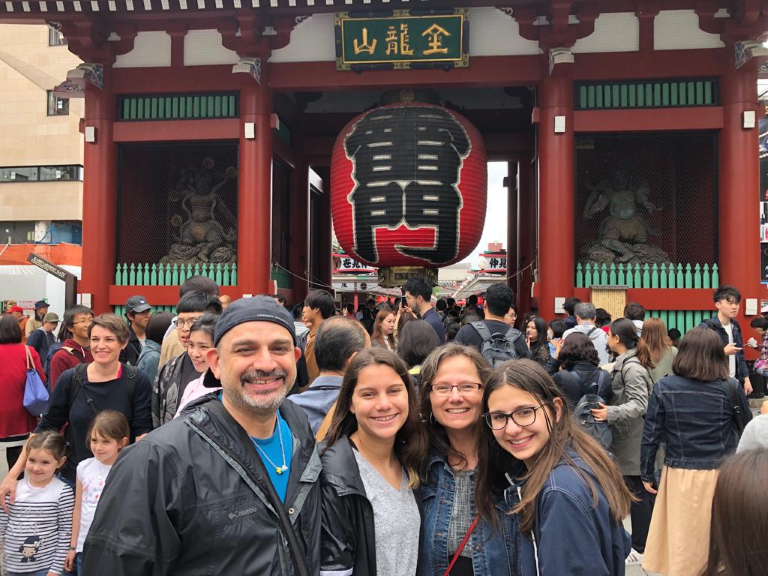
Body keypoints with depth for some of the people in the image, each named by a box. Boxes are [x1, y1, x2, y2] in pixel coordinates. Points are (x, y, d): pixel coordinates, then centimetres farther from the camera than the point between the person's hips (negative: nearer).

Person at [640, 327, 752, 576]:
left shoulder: (664, 387, -8)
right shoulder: (731, 388, -8)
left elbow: (650, 434, -5)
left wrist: (647, 473, 6)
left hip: (679, 476, 0)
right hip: (721, 476, 1)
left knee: (681, 542, 13)